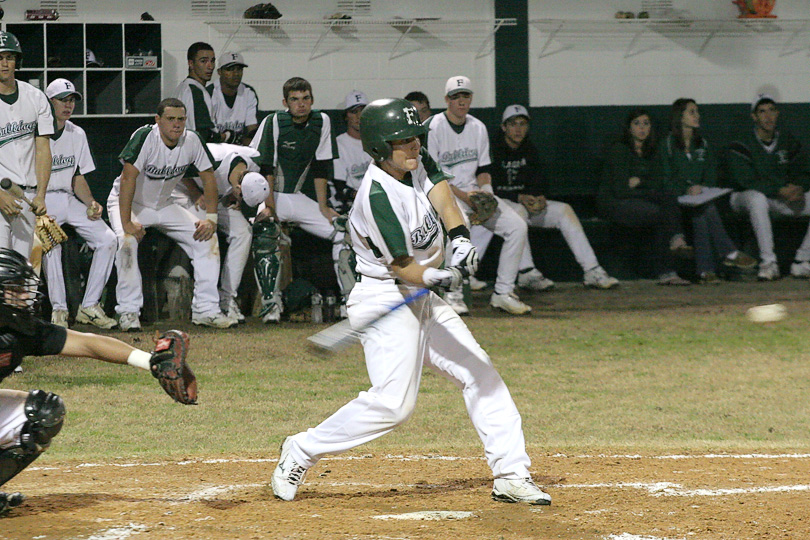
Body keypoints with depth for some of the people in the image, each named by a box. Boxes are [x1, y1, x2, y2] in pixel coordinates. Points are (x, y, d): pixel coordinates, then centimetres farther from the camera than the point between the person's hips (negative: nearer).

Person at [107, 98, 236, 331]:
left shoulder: (192, 141, -13)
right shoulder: (145, 137, -29)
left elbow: (208, 177, -2)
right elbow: (128, 178, -33)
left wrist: (211, 219, -9)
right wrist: (126, 223, -37)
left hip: (164, 205, 5)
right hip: (129, 203, -5)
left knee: (207, 237, -6)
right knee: (127, 241, -33)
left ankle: (206, 309, -1)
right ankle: (128, 312, -24)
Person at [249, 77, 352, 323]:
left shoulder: (321, 122, 0)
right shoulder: (273, 122, -14)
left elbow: (320, 168, 4)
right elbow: (265, 168, -16)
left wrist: (323, 207, 0)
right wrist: (269, 206, -23)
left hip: (298, 199, 5)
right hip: (269, 194, -5)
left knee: (343, 231, -5)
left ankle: (349, 301, 2)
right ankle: (271, 302, -30)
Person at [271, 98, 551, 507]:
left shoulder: (417, 163, 3)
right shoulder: (378, 195, -22)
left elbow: (442, 197, -10)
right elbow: (401, 266, -22)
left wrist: (460, 237, -30)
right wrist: (434, 279, -41)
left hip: (423, 302, 9)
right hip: (386, 300, -9)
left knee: (481, 376, 7)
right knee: (393, 401, -18)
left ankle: (511, 475, 10)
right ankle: (301, 452, -4)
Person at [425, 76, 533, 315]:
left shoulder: (478, 127, 11)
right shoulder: (432, 128, -9)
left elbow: (483, 169, 14)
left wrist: (485, 192, -8)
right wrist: (463, 196, -21)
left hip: (474, 192, 7)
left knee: (517, 226, -11)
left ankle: (503, 293, -5)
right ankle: (453, 296, -27)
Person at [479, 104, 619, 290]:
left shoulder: (529, 150, 9)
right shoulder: (494, 150, -12)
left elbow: (538, 182, 9)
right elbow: (488, 190, -17)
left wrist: (539, 197, -15)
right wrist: (519, 198, -26)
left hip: (526, 201, 6)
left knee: (564, 210, -11)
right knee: (518, 210, -38)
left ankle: (592, 271, -16)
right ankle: (527, 273, -42)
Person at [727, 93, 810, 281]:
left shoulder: (788, 141, 6)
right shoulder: (740, 147, -12)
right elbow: (747, 181, -23)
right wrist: (781, 191, -32)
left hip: (781, 197, 6)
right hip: (745, 197, -6)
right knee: (757, 198, -41)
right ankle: (768, 262, -40)